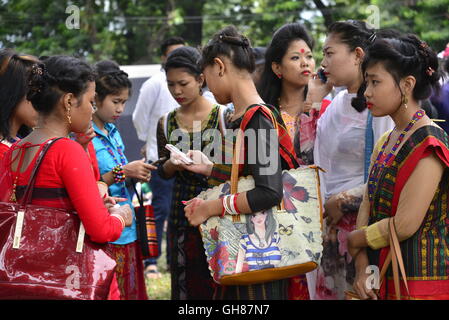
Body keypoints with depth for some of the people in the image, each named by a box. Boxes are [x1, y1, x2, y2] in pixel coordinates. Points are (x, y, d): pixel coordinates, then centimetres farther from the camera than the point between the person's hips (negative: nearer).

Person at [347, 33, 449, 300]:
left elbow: (405, 225, -19)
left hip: (420, 282, -8)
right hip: (383, 281, 8)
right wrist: (362, 268, -6)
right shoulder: (386, 143, 14)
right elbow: (368, 207, 8)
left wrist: (355, 240, -4)